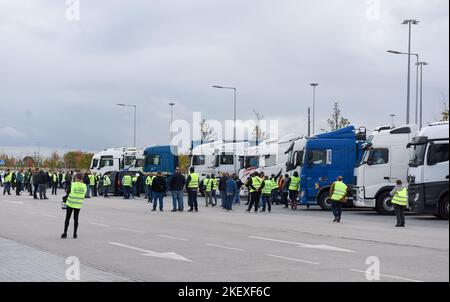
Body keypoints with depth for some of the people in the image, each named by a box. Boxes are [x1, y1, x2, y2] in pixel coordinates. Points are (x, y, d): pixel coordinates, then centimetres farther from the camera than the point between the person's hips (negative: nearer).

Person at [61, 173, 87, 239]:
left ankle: (65, 233, 9)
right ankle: (75, 234, 12)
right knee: (76, 219, 12)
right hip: (78, 205, 2)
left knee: (67, 218, 8)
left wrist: (64, 199, 15)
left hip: (70, 204, -2)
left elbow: (68, 193, -3)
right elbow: (84, 196, 5)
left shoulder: (72, 184, -12)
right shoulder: (84, 186, -3)